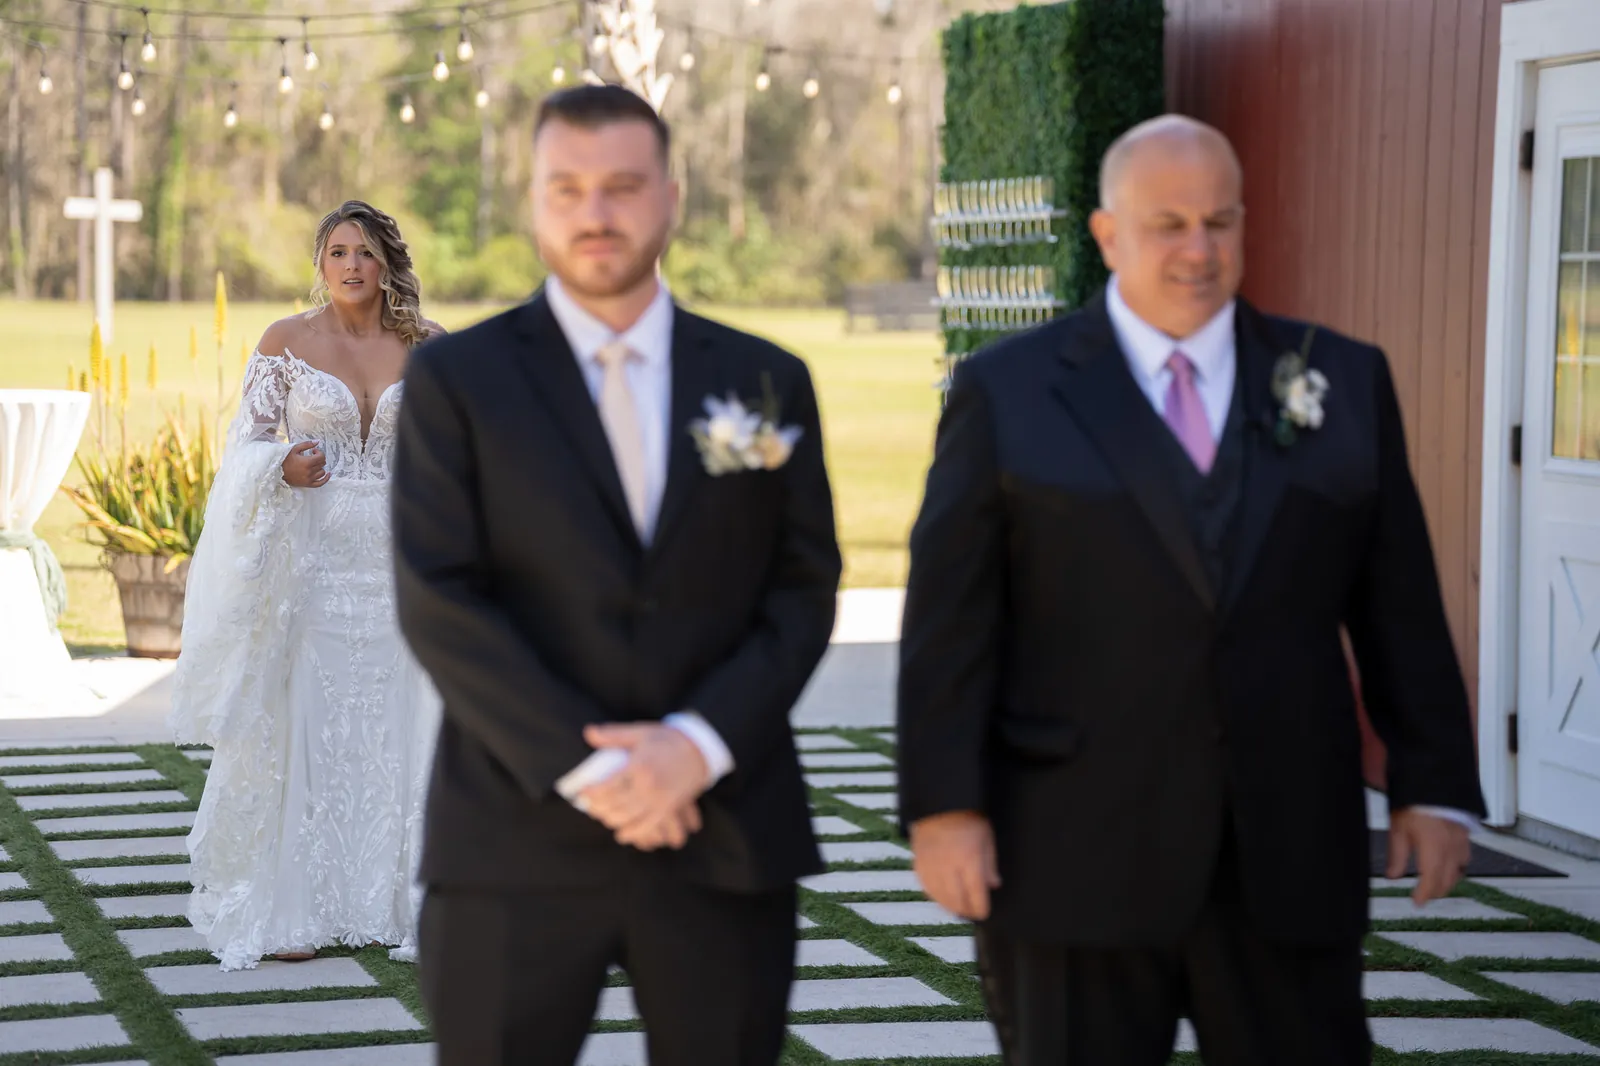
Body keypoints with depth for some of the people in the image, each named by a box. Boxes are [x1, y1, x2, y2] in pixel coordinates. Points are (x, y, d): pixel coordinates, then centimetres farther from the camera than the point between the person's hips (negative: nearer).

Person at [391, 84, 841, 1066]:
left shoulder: (766, 383, 9)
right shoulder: (457, 381, 2)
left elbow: (805, 589, 5)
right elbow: (440, 603, -6)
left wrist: (702, 742, -11)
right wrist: (582, 766, -15)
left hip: (726, 835, 2)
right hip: (517, 841, -2)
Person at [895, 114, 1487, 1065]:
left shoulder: (1344, 382, 8)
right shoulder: (1009, 391, 2)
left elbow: (1400, 603, 9)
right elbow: (951, 617, -2)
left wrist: (1433, 784, 4)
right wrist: (944, 803, -8)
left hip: (1288, 856, 2)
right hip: (1074, 854, -2)